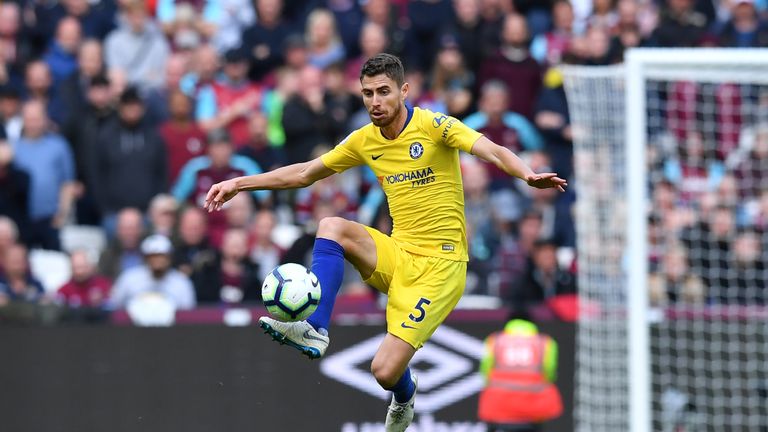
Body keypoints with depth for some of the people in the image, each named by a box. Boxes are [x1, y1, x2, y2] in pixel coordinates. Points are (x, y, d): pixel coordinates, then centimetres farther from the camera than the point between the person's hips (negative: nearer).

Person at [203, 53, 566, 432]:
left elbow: (493, 152, -24)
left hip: (439, 263, -6)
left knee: (385, 371, -15)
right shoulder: (365, 141, 7)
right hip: (397, 254, 6)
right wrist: (239, 184, 14)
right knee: (331, 227, -21)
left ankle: (404, 398, 24)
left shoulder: (432, 126, -11)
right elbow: (304, 173, 19)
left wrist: (528, 175, -45)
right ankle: (314, 330, -22)